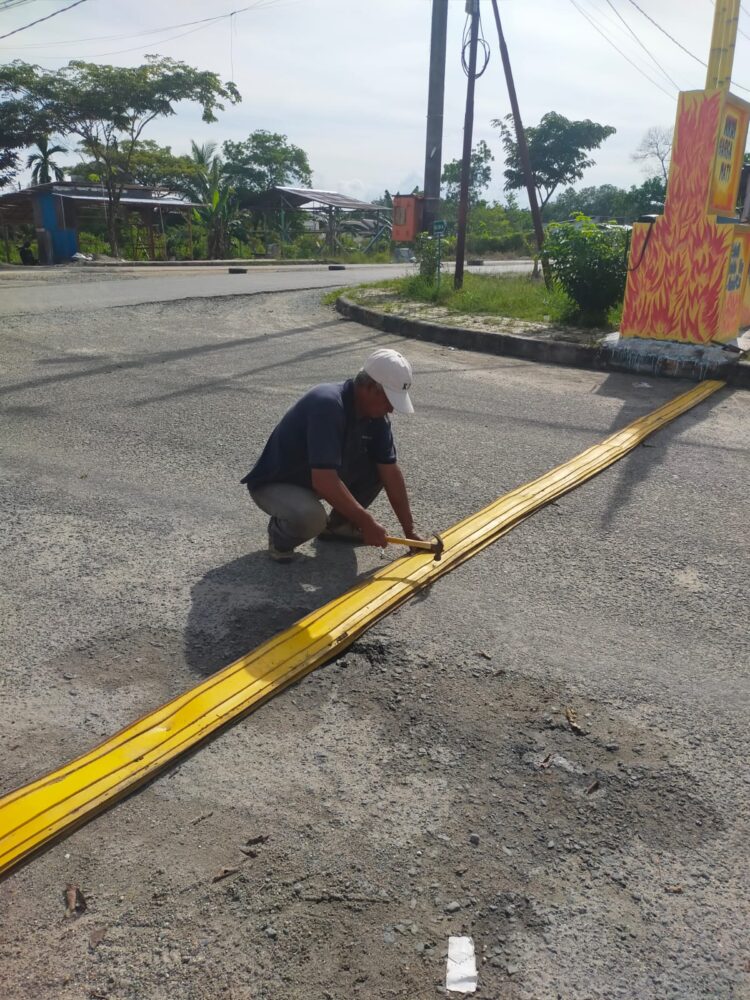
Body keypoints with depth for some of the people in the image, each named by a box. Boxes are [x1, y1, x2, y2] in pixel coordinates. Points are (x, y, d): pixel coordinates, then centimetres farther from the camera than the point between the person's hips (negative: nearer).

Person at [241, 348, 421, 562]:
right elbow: (324, 481, -39)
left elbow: (390, 472, -3)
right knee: (310, 517, -38)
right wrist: (366, 522, -31)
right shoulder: (327, 405, -33)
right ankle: (280, 532, -2)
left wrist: (410, 531, -5)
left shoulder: (375, 415, -8)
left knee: (378, 465, -6)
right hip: (273, 484, -8)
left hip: (321, 478, 8)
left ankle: (337, 525, 14)